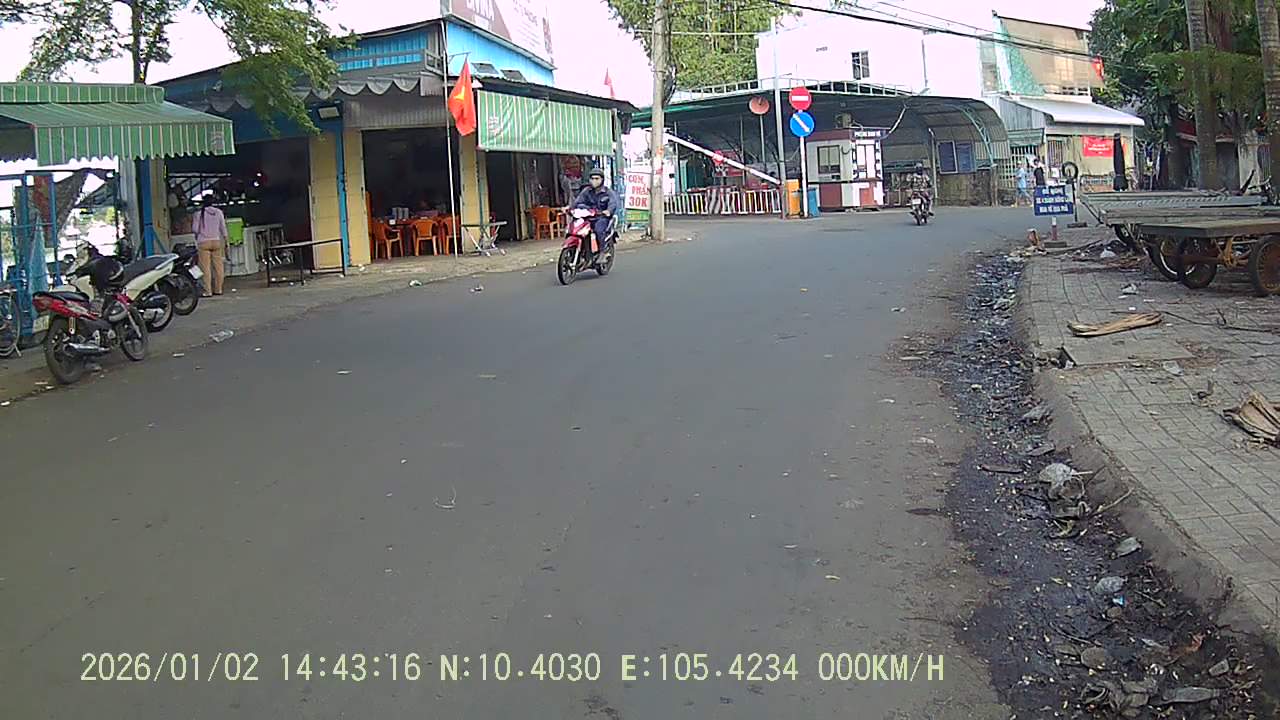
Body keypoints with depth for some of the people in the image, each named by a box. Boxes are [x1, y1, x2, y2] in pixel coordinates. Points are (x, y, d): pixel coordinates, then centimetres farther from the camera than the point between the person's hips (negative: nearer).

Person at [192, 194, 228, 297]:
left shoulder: (199, 214, -4)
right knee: (218, 266, 6)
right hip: (216, 241, 3)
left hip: (203, 242, -3)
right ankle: (218, 289, 9)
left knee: (206, 268, -3)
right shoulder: (219, 212, 4)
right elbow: (223, 228, 7)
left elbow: (195, 229, -2)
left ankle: (207, 291, -6)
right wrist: (225, 240, 14)